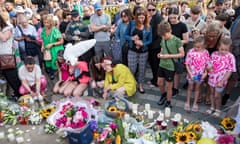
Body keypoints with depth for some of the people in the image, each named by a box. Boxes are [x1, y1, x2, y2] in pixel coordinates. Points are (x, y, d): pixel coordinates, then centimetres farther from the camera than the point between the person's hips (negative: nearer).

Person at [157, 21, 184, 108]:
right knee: (160, 83, 14)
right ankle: (163, 95, 43)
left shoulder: (177, 40, -14)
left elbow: (182, 54, -12)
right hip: (162, 65, 6)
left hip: (170, 67, -5)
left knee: (168, 86, 7)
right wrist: (160, 54, -6)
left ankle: (168, 103, 26)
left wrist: (169, 56, -19)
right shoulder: (163, 40, 2)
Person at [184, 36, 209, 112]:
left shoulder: (206, 53, -9)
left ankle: (195, 103, 32)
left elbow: (207, 64, 0)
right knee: (190, 88, 15)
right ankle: (188, 102, 32)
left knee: (197, 88, 17)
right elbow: (187, 64, -11)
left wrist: (205, 73, -10)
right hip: (191, 74, -1)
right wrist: (190, 73, -16)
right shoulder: (191, 51, -15)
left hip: (200, 75, 2)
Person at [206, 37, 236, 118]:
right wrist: (209, 67, -18)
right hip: (212, 78, 4)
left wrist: (222, 81, -17)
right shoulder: (214, 54, -7)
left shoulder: (230, 57, -18)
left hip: (220, 80, -4)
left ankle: (218, 110, 31)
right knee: (212, 93, 19)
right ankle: (212, 107, 41)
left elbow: (229, 71, -15)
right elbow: (209, 64, 7)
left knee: (217, 95, 5)